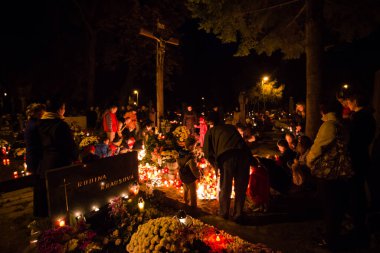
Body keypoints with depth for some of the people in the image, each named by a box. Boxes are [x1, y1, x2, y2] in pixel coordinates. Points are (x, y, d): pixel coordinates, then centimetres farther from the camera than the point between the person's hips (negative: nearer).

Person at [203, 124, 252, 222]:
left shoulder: (211, 131, 22)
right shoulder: (231, 127, 33)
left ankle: (224, 213, 32)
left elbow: (208, 153, 13)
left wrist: (216, 165, 22)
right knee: (241, 188, 15)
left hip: (227, 156, -3)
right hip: (244, 154, 3)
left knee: (225, 188, 15)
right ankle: (238, 215, 26)